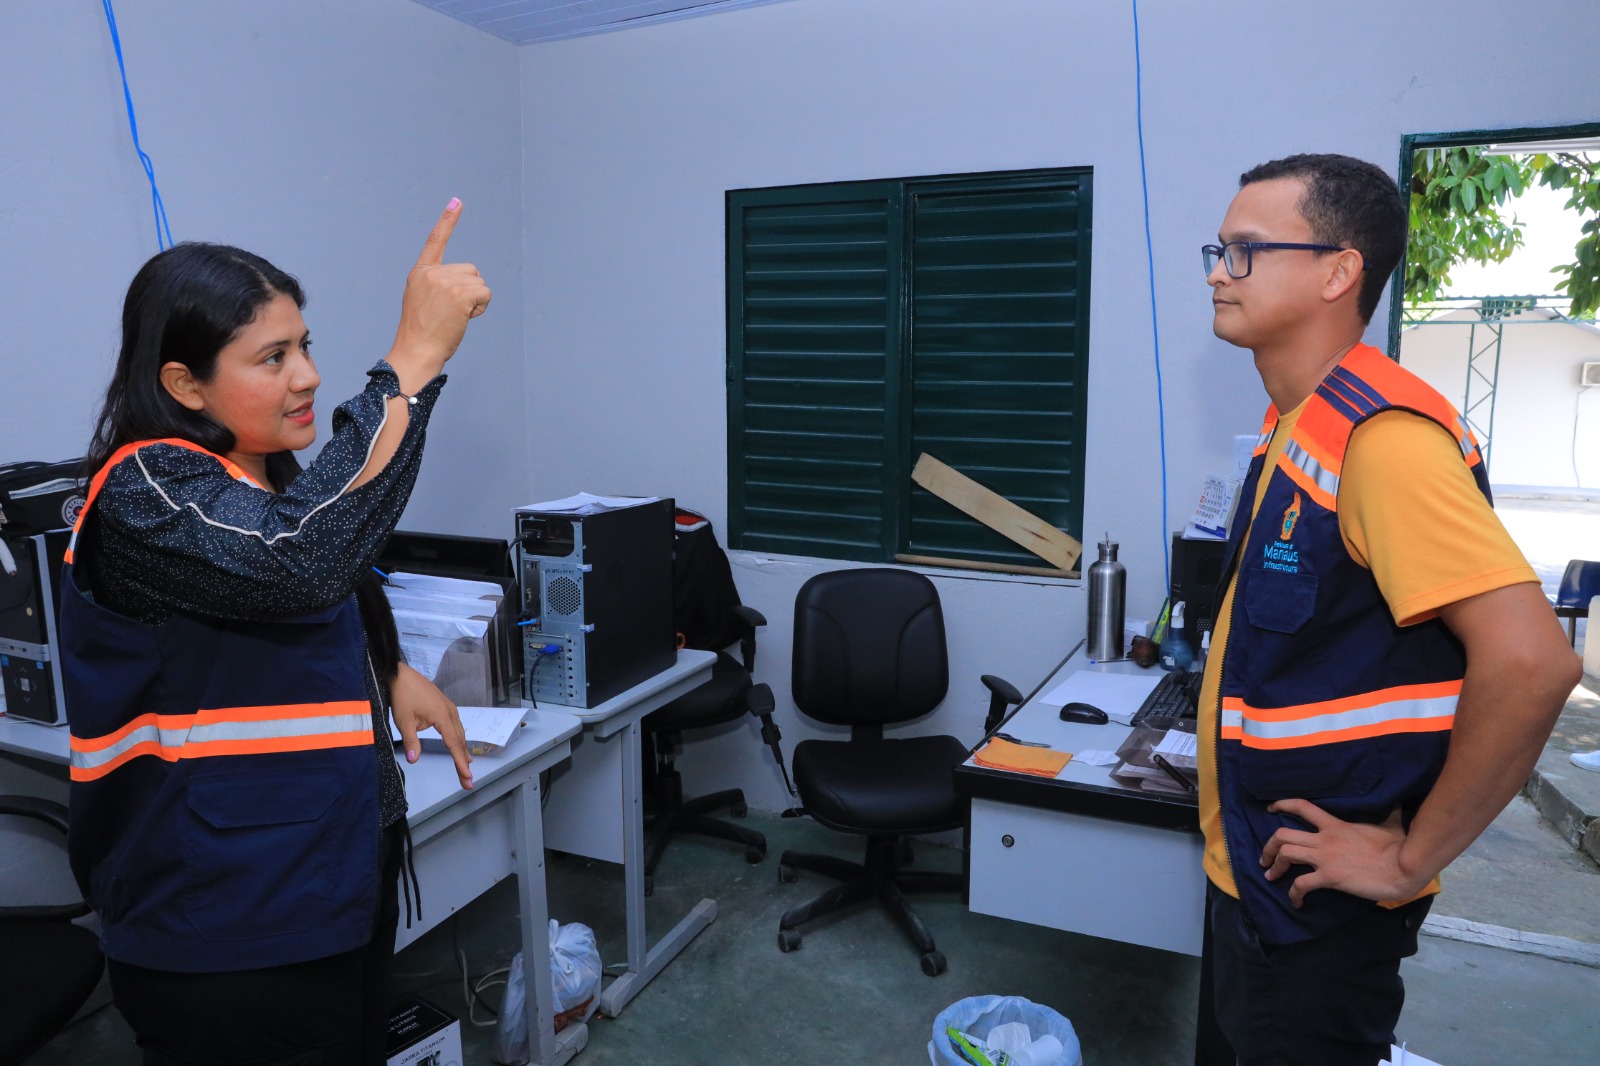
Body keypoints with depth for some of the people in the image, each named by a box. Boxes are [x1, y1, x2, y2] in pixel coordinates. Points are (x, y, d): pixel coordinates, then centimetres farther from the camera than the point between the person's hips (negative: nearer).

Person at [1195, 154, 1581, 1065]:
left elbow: (1530, 662, -30)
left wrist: (1411, 859, -21)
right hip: (1255, 869, 9)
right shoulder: (1296, 428, 6)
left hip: (1318, 904, -9)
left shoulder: (1380, 433, -23)